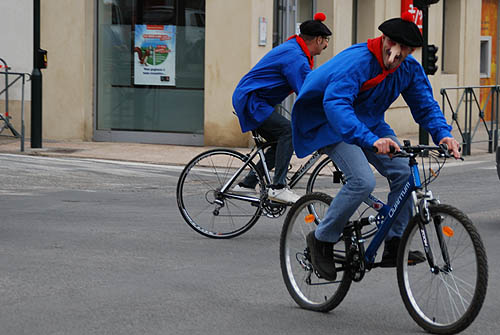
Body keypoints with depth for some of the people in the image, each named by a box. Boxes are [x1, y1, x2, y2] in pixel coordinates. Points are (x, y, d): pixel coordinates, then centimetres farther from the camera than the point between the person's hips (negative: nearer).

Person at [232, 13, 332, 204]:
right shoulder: (295, 57, -20)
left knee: (281, 143, 10)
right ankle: (278, 187, -26)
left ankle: (246, 185, 15)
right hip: (250, 100, -11)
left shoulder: (294, 50, 14)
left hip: (247, 99, 11)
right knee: (288, 131, -22)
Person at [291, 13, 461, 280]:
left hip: (369, 123, 7)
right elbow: (335, 104, -42)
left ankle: (394, 247, -4)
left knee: (403, 171, -13)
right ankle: (322, 240, -8)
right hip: (333, 126, -7)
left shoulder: (410, 69, -6)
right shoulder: (357, 61, -29)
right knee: (363, 181, -27)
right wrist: (371, 140, -54)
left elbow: (425, 105, 0)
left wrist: (443, 134, -23)